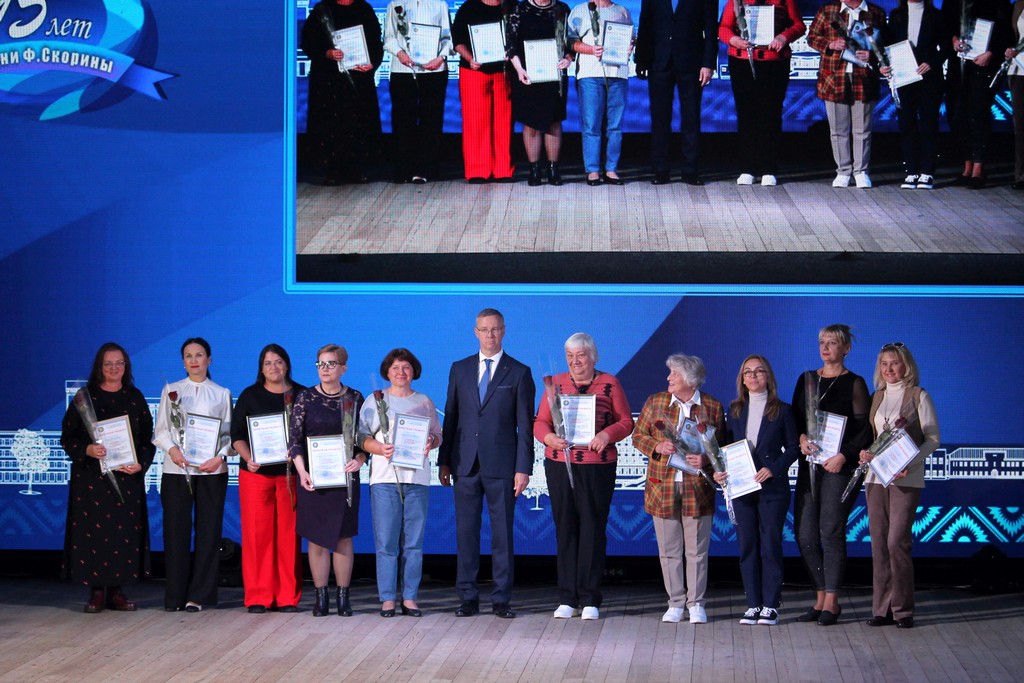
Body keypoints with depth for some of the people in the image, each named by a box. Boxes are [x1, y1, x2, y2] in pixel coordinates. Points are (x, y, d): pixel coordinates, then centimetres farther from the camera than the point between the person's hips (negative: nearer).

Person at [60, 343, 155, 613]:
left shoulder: (135, 398, 10)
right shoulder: (85, 397, 4)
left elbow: (148, 437, 9)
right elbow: (67, 436, 1)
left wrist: (140, 464, -7)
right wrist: (87, 450, -18)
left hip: (127, 477, 2)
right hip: (91, 476, -2)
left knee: (124, 529, -1)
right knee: (93, 529, -5)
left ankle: (117, 590, 5)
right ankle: (96, 591, 1)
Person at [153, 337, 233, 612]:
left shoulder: (222, 393, 11)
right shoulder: (171, 390, 11)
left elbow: (229, 432, 6)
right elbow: (161, 430, 6)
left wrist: (220, 456, -11)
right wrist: (171, 449, -13)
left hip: (212, 469, 0)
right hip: (176, 469, 0)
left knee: (208, 530, -1)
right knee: (176, 530, -3)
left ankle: (199, 595, 3)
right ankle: (175, 596, 0)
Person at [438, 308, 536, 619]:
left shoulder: (519, 373, 3)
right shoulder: (460, 369, 12)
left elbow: (525, 426, 0)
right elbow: (450, 417, 12)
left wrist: (523, 468, -7)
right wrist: (444, 461, 6)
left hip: (501, 466, -2)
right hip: (465, 464, 3)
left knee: (503, 533, 1)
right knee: (466, 532, 4)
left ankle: (501, 599, 6)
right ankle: (468, 598, 9)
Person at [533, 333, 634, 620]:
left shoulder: (609, 384, 5)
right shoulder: (556, 384, 9)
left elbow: (626, 421, 3)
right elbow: (540, 422, 7)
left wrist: (607, 434, -16)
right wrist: (549, 437, -14)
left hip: (598, 466, -2)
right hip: (559, 464, 2)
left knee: (593, 529, -1)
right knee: (565, 528, 3)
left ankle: (590, 599, 4)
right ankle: (567, 599, 8)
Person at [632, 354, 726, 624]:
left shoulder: (712, 407, 2)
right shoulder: (655, 402, 7)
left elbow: (723, 446, 5)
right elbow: (638, 436, 10)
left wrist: (706, 460, -13)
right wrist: (657, 446, -9)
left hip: (698, 488, -2)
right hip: (663, 486, 2)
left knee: (696, 549, 2)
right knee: (669, 549, 5)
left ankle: (696, 604, 11)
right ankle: (675, 602, 14)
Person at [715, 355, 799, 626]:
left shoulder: (781, 410, 1)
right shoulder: (735, 410, 11)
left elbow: (793, 447, 1)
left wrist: (773, 468, -13)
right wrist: (720, 471, -3)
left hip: (772, 487, -3)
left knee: (770, 544, -2)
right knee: (747, 545, 4)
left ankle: (770, 605, 2)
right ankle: (753, 604, 8)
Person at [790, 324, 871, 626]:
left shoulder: (854, 383, -1)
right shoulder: (806, 380, 14)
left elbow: (865, 430, -5)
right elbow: (794, 418, 15)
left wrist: (844, 456, -16)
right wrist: (801, 437, -6)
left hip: (838, 466, -5)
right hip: (809, 465, 5)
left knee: (831, 533, -6)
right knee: (805, 535, 2)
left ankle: (831, 602, 0)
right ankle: (821, 598, 13)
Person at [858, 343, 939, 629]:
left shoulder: (918, 396, -1)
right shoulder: (877, 398, 14)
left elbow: (932, 439, -3)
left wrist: (909, 464, -16)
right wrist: (865, 453, -3)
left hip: (906, 479, -5)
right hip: (876, 476, 5)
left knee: (897, 541, -13)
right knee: (878, 543, 4)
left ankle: (902, 609, -5)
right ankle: (882, 608, 9)